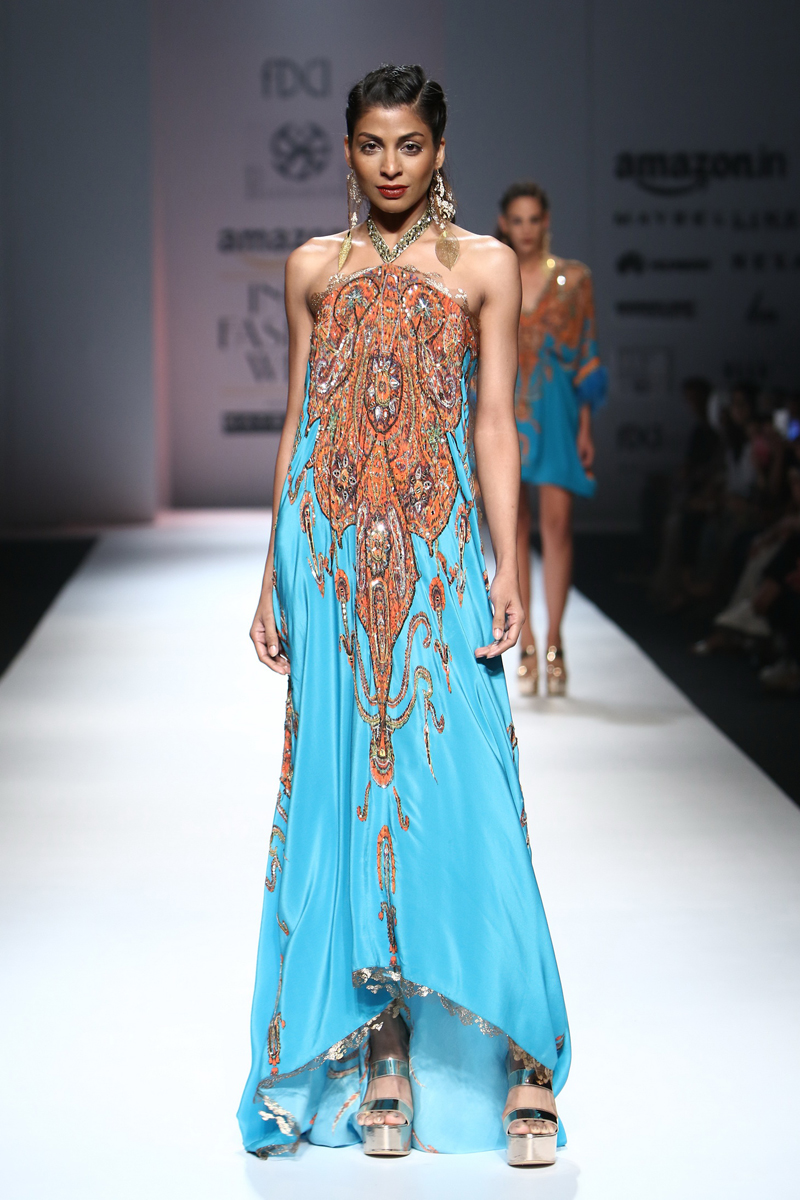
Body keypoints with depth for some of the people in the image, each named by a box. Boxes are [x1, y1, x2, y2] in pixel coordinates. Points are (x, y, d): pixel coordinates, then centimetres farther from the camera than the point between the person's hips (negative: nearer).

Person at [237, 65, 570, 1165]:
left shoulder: (485, 267, 7)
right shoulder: (314, 268, 13)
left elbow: (496, 425, 3)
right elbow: (296, 424, 14)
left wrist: (509, 570, -7)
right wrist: (275, 577, 10)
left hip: (437, 550, -2)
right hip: (331, 550, 2)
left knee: (458, 798, -9)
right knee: (345, 794, 1)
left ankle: (522, 1065, -4)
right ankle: (379, 1062, 7)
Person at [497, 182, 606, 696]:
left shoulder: (573, 278, 5)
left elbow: (588, 355, 4)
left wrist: (585, 426, -1)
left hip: (556, 410, -1)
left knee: (557, 523, -8)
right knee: (514, 528, 0)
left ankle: (555, 640, 2)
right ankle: (527, 645, 6)